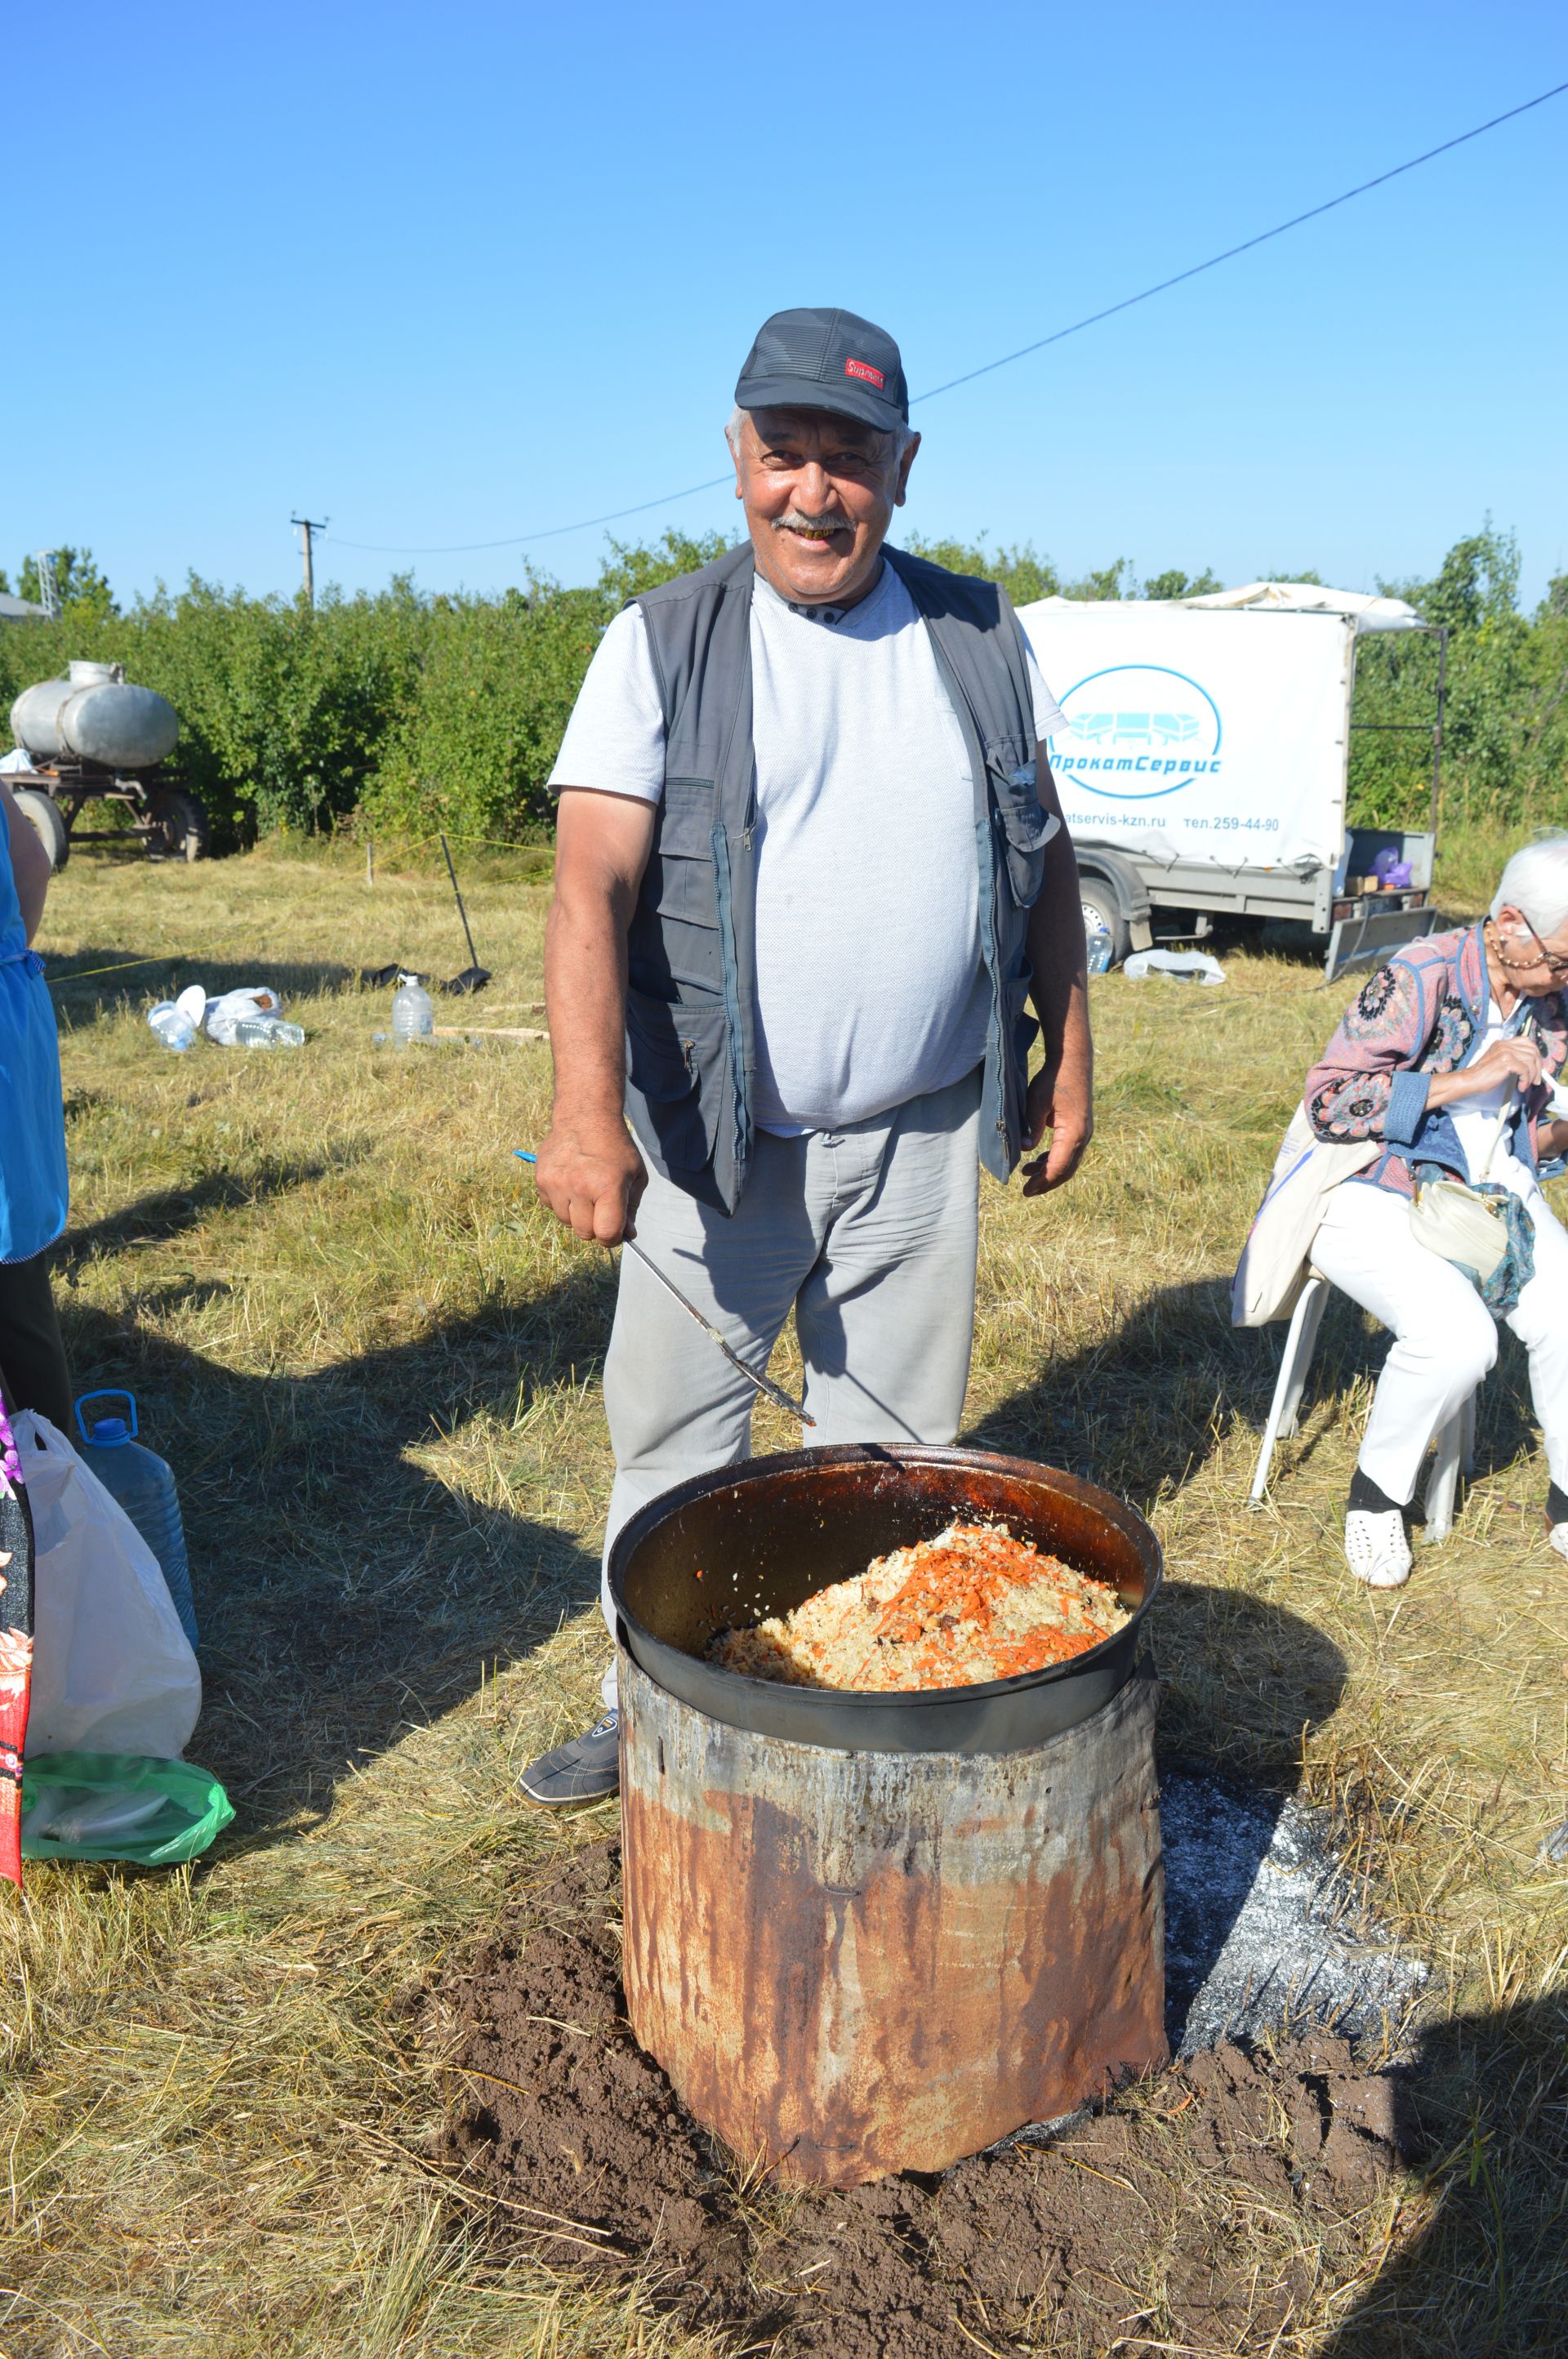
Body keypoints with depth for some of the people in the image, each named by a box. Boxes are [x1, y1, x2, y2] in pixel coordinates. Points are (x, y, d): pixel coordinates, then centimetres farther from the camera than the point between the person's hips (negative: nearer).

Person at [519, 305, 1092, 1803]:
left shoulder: (979, 637, 5)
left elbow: (1042, 861, 12)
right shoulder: (662, 644, -6)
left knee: (896, 1451, 14)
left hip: (924, 1134, 3)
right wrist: (589, 1114, -30)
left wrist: (1069, 1059, 9)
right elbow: (592, 883, -17)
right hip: (720, 1137, -2)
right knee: (672, 1448, 9)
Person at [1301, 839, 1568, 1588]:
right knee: (1454, 1336, -31)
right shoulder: (1419, 979, -16)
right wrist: (1466, 1080, -24)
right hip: (1377, 1198, -6)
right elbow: (1328, 1102, -22)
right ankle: (1376, 1494, -3)